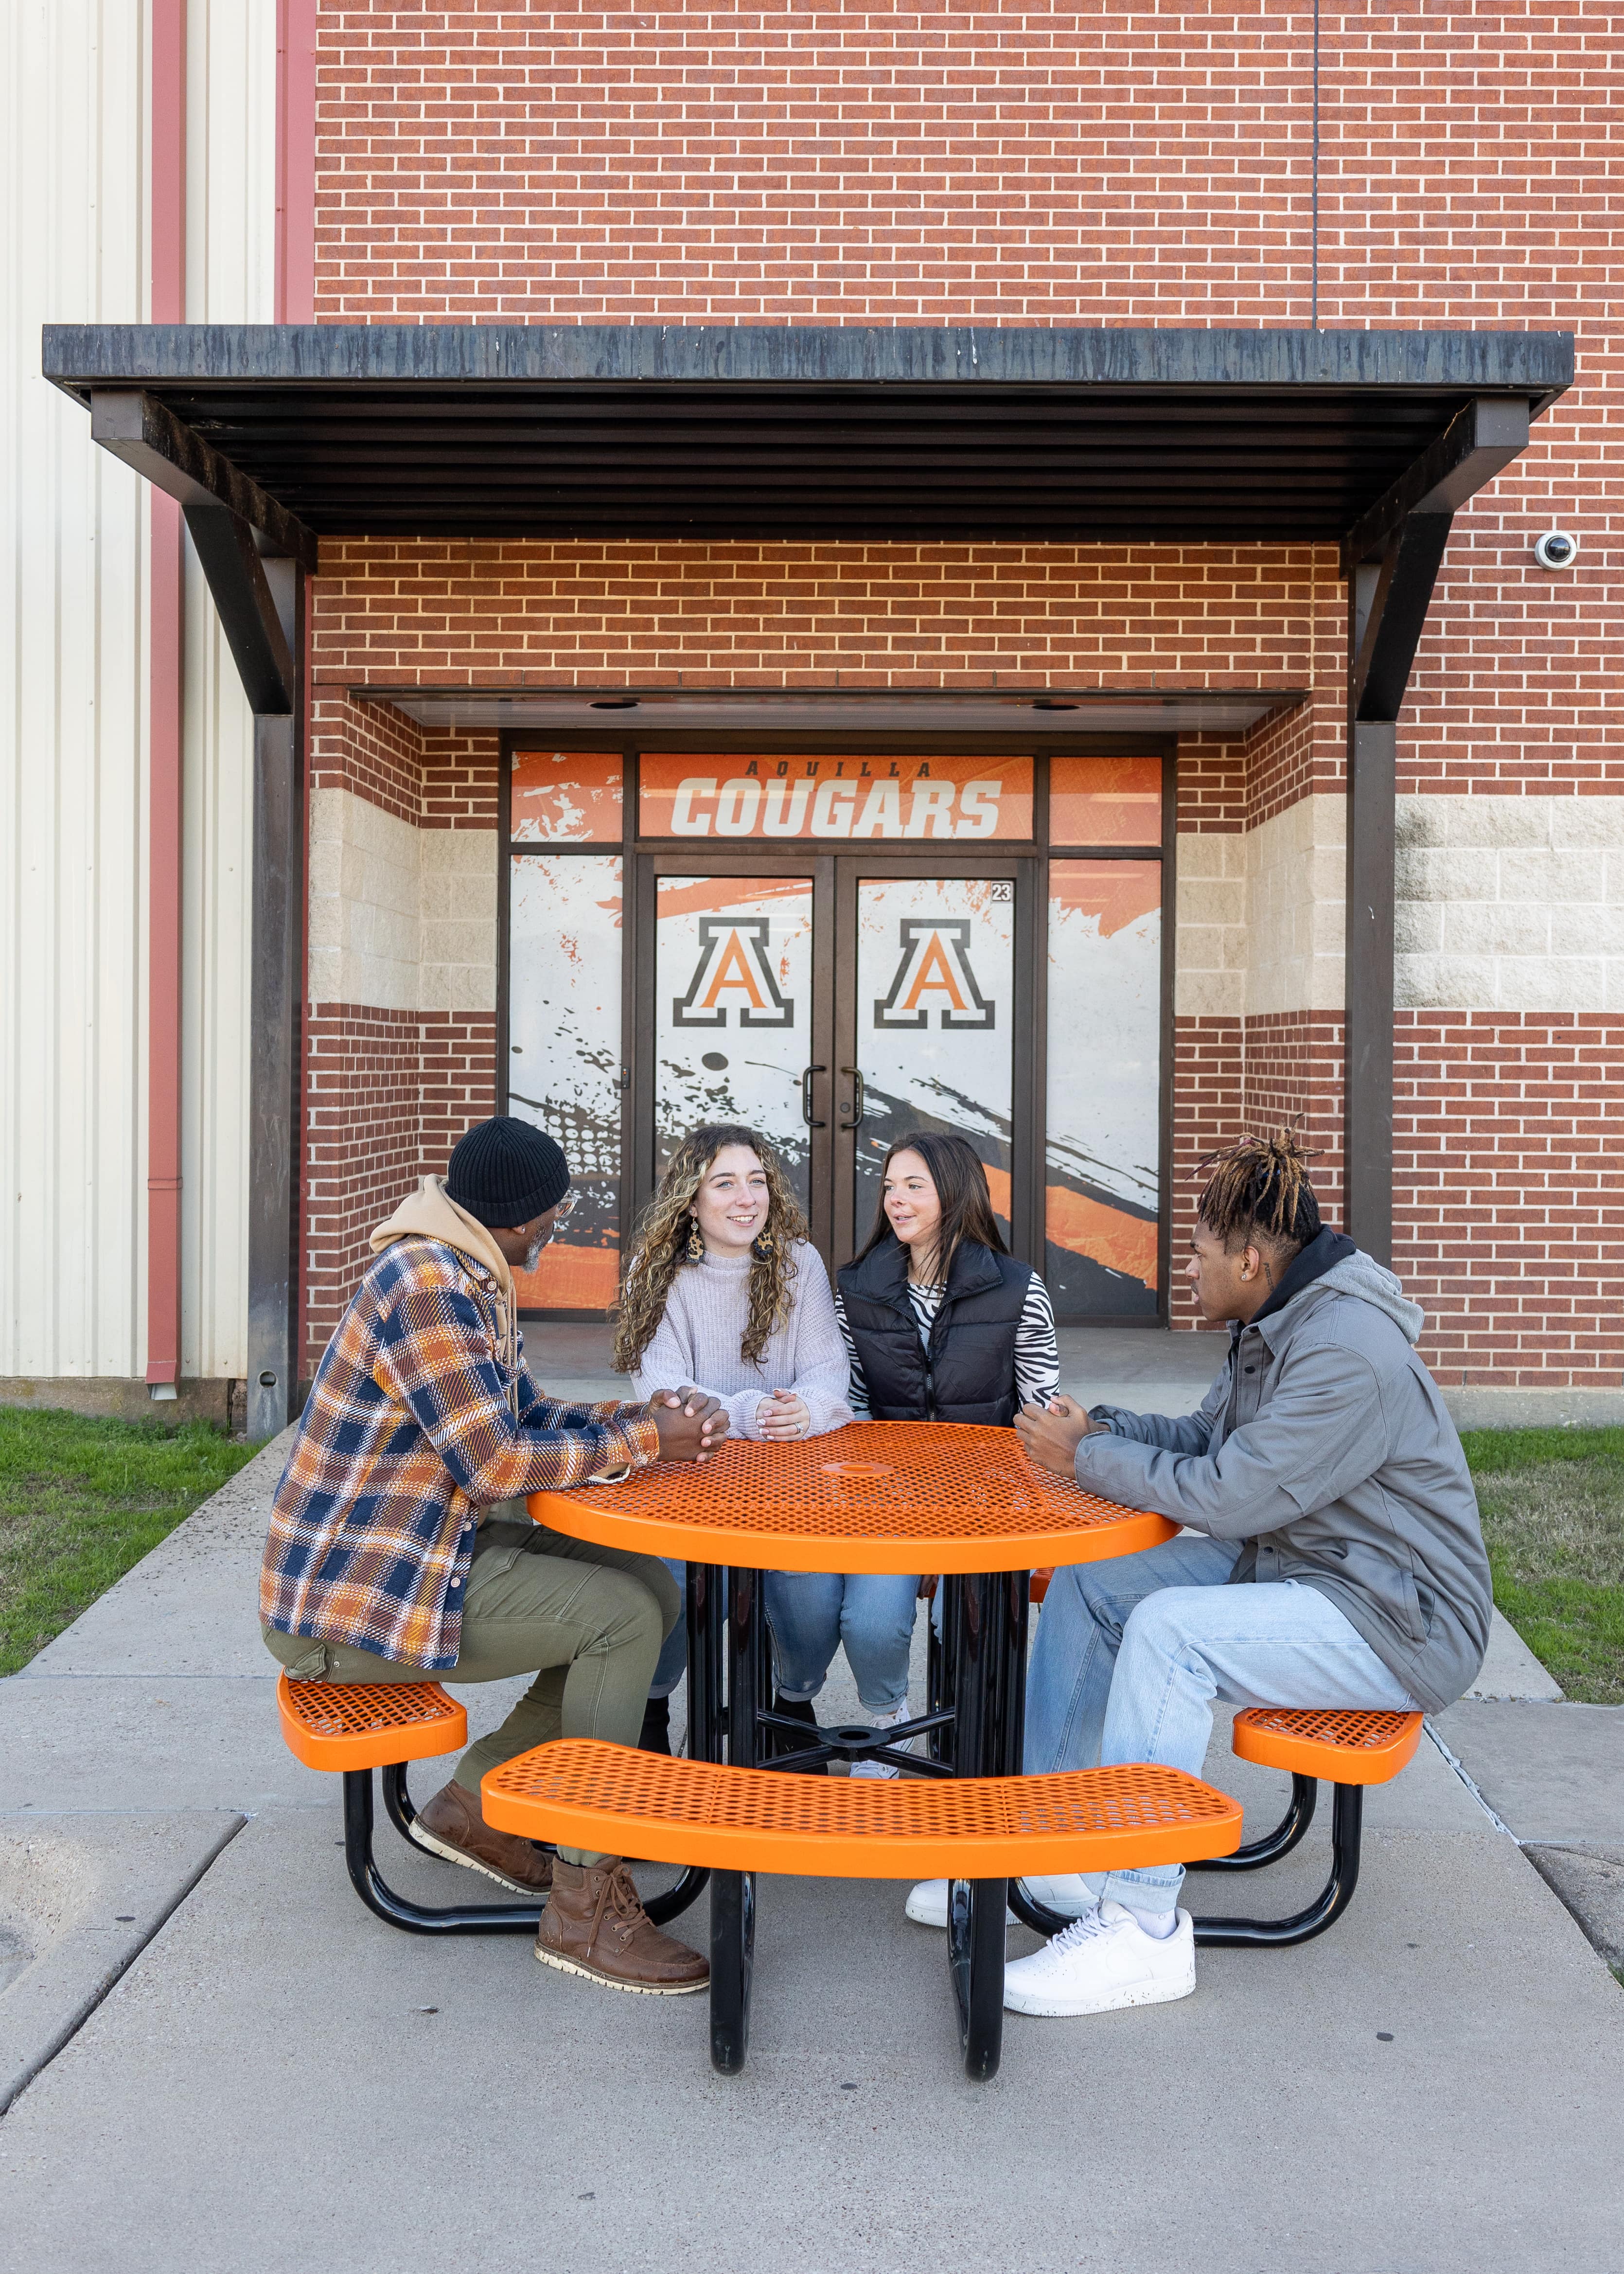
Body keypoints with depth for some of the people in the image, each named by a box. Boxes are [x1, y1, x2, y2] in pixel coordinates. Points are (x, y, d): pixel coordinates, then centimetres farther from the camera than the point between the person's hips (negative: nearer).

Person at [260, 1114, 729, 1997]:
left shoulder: (468, 1281, 11)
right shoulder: (427, 1287, -22)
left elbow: (526, 1415, 15)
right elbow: (496, 1460, -24)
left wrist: (638, 1415, -2)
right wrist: (641, 1441, -14)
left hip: (414, 1555, 10)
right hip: (347, 1604, -10)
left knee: (646, 1585, 5)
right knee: (624, 1618, -15)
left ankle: (473, 1803, 14)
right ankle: (586, 1903, -6)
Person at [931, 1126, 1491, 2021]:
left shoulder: (1351, 1354, -27)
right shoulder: (1275, 1324, 6)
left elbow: (1227, 1497, -29)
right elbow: (1206, 1435, 16)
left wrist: (1085, 1456, -16)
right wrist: (1100, 1426, -2)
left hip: (1400, 1625, -10)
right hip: (1293, 1567, 10)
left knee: (1169, 1628, -30)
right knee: (1086, 1584, 1)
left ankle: (1142, 1926, -20)